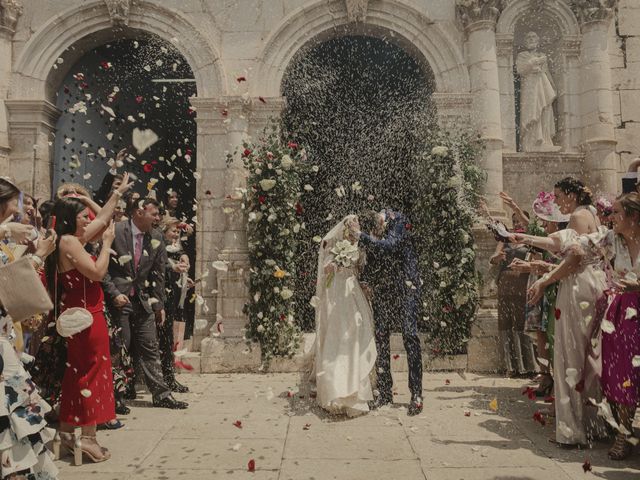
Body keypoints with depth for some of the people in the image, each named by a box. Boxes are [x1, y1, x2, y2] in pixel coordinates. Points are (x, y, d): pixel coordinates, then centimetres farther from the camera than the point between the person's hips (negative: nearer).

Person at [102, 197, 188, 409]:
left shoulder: (156, 238, 4)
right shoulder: (115, 232, -9)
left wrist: (159, 304, 8)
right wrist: (114, 293, -15)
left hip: (143, 300, 4)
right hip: (119, 299, -4)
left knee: (150, 348, 7)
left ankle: (161, 394, 13)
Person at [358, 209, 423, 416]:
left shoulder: (398, 221, -4)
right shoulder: (371, 232, 10)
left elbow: (388, 246, -19)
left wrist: (361, 236, -17)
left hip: (405, 285, -5)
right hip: (382, 288, 5)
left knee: (410, 336, -9)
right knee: (381, 337, 3)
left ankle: (416, 394, -2)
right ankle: (384, 392, 14)